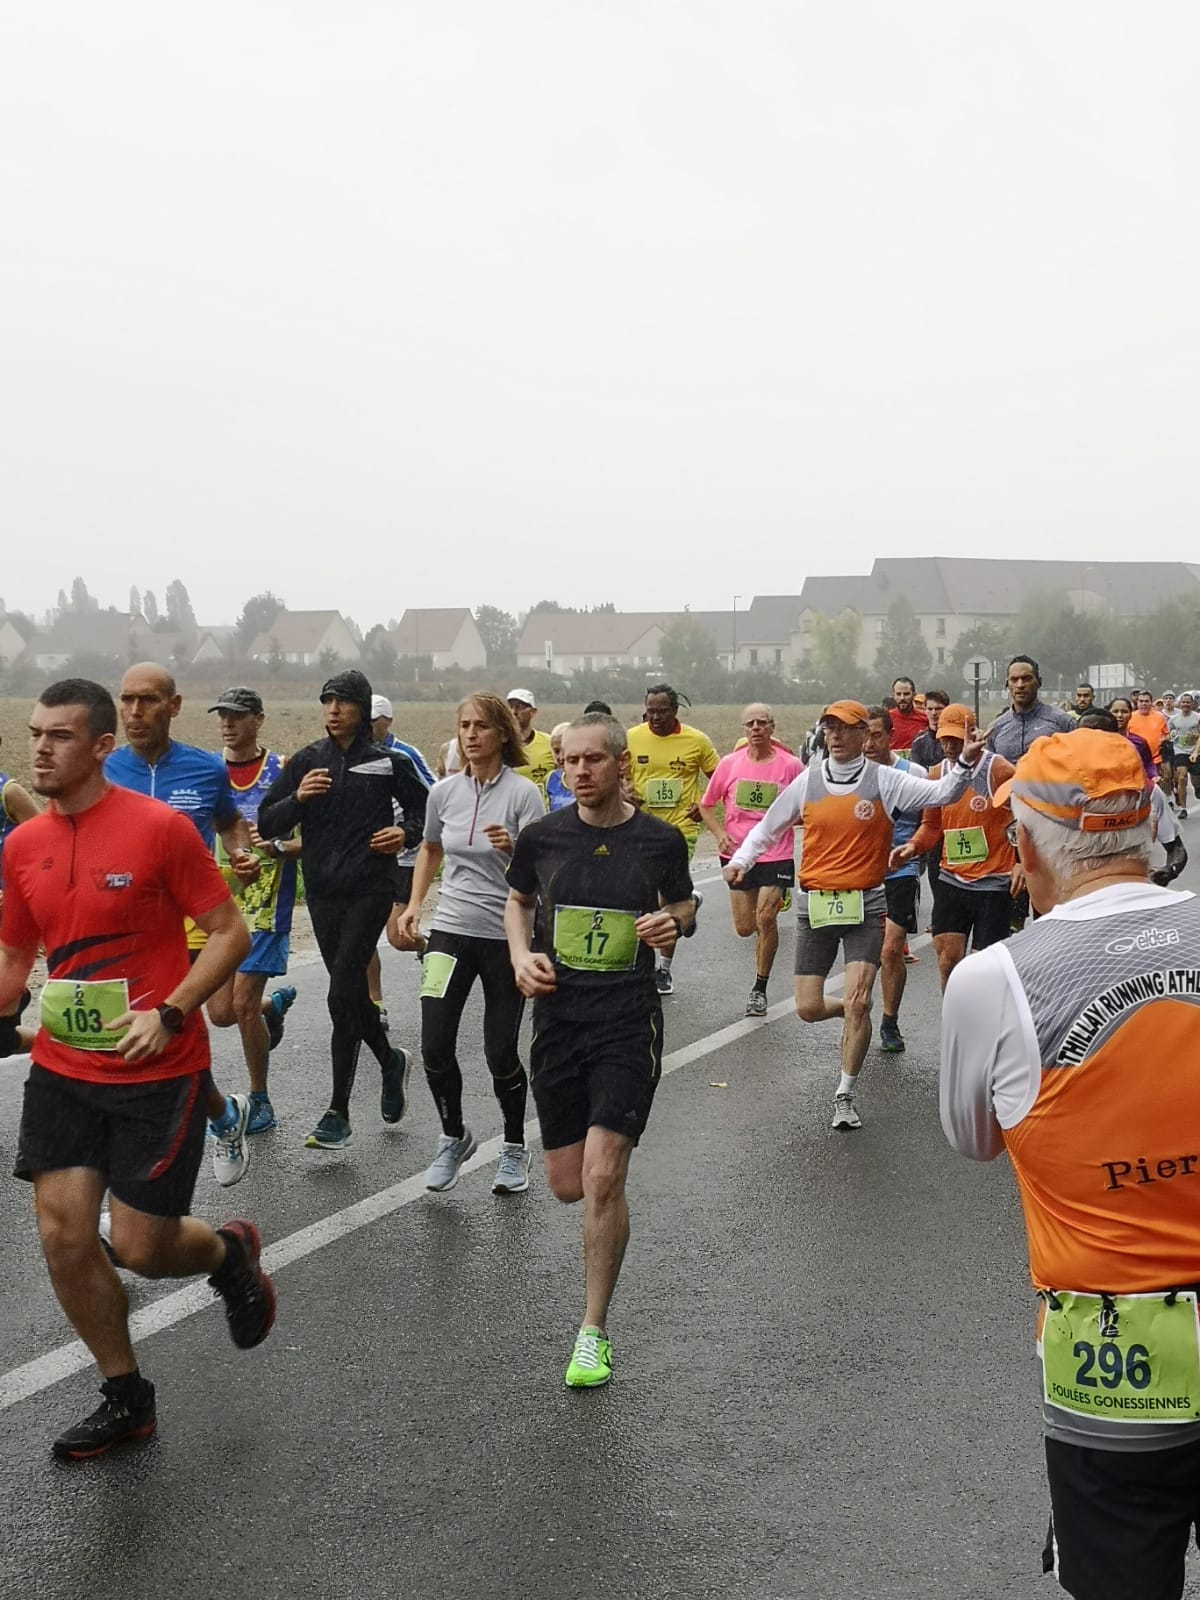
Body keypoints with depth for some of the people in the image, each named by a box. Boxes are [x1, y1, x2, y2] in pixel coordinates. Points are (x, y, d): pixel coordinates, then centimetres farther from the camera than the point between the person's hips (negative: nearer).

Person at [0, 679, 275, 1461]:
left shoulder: (161, 827, -13)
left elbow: (231, 933, -10)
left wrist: (168, 1014, -20)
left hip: (160, 1073, -5)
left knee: (141, 1246, -2)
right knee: (63, 1234, 3)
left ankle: (232, 1252, 34)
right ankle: (126, 1399, 24)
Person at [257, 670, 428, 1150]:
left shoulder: (388, 762, -1)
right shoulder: (306, 761, 6)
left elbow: (423, 806, 13)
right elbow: (267, 824, 5)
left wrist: (405, 833, -7)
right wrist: (297, 798, -14)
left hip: (370, 889, -4)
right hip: (322, 890, 4)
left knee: (342, 995, -11)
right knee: (351, 990, 14)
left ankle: (337, 1114, -5)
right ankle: (390, 1061, 42)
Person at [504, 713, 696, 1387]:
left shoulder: (660, 839, -3)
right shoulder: (542, 836, 0)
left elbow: (684, 902, 14)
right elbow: (518, 900, 18)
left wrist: (673, 922, -9)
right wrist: (522, 954, -1)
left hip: (629, 1016, -3)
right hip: (558, 1014, 3)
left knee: (602, 1179, -13)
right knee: (568, 1184, 7)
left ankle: (594, 1330, 3)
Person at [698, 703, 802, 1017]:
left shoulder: (790, 765, -4)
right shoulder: (730, 763, 0)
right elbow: (707, 805, 9)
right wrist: (719, 834, -7)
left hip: (777, 854, -2)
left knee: (766, 919, -13)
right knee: (745, 927, 4)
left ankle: (760, 989, 3)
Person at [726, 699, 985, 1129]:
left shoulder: (884, 780, -4)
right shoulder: (808, 781, 4)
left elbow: (940, 792, -12)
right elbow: (768, 827, 15)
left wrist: (964, 764, -30)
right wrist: (741, 859, 0)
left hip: (865, 904, -3)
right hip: (815, 905, 3)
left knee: (856, 1003, -12)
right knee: (808, 1008, 3)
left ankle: (845, 1096, 5)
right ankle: (857, 1011, 38)